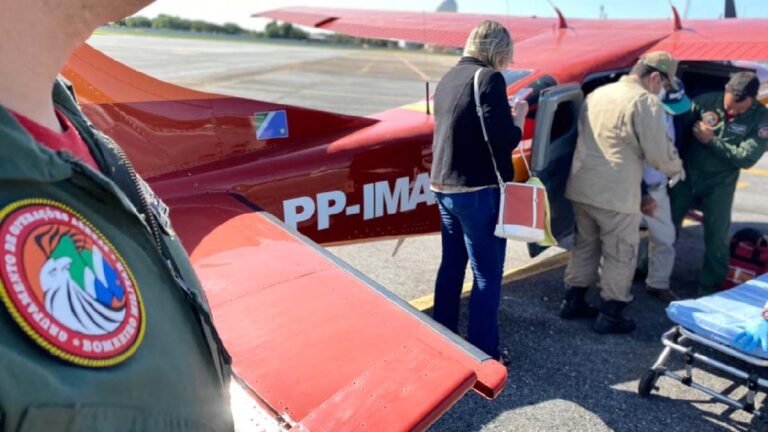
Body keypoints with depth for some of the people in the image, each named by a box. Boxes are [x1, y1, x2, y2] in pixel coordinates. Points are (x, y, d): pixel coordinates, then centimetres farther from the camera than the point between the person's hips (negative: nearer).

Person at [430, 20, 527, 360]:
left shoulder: (449, 78, 11)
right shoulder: (489, 78, -12)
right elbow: (504, 140, -17)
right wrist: (518, 118, 1)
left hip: (444, 186, 8)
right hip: (477, 191, -8)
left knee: (452, 265, 18)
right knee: (487, 274, 2)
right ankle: (483, 354, 11)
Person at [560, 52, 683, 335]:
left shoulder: (596, 94, 14)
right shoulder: (645, 102, -12)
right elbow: (661, 153, -12)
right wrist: (676, 169, 10)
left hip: (580, 187, 8)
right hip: (616, 195, -7)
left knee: (584, 246, 20)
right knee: (621, 256, 7)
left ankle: (572, 302, 28)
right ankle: (610, 316, 15)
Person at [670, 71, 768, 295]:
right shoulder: (705, 101, -13)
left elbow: (746, 158, -20)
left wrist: (711, 140, -23)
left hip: (720, 185, 0)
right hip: (686, 177, 1)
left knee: (717, 238, 3)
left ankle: (710, 290, 18)